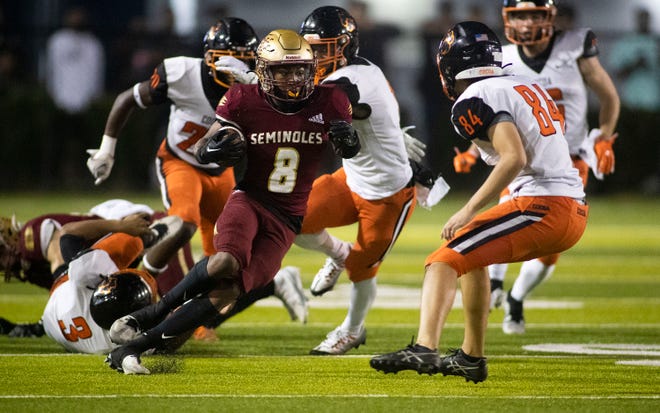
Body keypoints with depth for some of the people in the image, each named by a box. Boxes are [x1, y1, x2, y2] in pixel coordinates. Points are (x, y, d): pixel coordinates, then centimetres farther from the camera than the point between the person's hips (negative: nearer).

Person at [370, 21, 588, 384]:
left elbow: (514, 158, -19)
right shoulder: (528, 86, 19)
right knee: (471, 254, 27)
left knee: (445, 261, -12)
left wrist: (469, 210, -16)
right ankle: (471, 358, 30)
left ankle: (424, 349, -35)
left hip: (542, 205, -9)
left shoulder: (475, 100, -6)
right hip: (576, 212, 9)